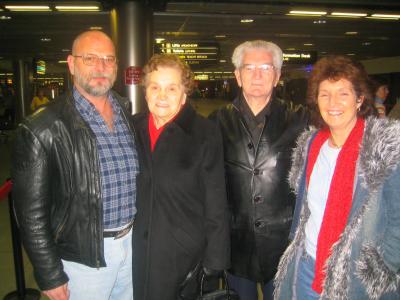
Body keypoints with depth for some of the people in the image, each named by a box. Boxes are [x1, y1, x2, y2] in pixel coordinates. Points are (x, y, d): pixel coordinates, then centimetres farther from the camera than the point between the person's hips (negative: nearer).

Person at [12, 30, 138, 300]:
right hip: (84, 255, -4)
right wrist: (51, 277, -8)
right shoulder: (43, 129, -14)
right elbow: (32, 211, -11)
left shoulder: (130, 114, 2)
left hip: (133, 241, 5)